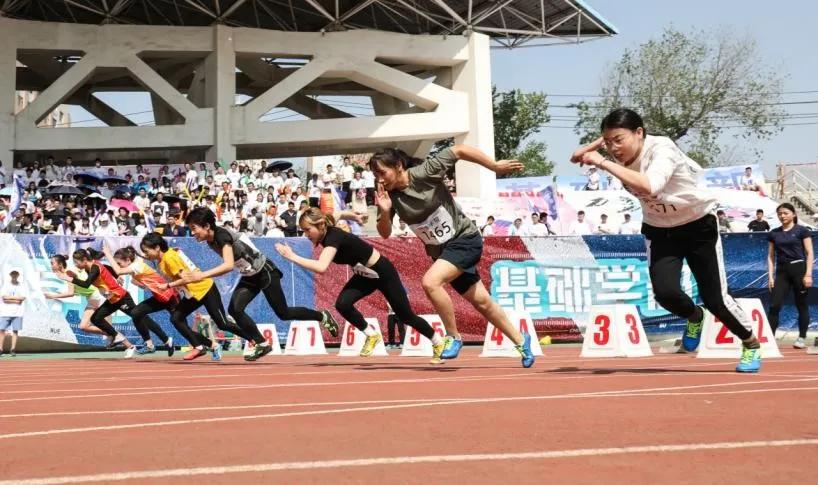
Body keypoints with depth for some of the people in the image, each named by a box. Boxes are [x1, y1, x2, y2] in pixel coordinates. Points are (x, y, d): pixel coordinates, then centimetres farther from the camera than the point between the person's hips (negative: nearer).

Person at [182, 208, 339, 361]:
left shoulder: (222, 235, -28)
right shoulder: (211, 241, 0)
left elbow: (228, 265, -43)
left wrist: (202, 275, -47)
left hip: (265, 272, -8)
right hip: (249, 276, 8)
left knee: (283, 313, 3)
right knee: (234, 309, -11)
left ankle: (323, 316, 26)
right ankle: (262, 344, 1)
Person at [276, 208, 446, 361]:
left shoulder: (333, 237, -35)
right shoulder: (325, 235, -11)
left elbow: (321, 267, -52)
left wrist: (293, 257, -49)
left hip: (383, 272, -7)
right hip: (364, 275, 8)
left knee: (406, 316, 4)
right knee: (342, 304, -15)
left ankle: (439, 343, 27)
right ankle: (372, 336, 6)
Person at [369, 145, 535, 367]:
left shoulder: (425, 172, -21)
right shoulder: (388, 195, -7)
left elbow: (459, 150, -16)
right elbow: (385, 233, 0)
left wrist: (495, 166, -16)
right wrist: (384, 212, -20)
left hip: (464, 239, -6)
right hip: (441, 250, 6)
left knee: (430, 282, -27)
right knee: (482, 301, 12)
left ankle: (453, 337, -8)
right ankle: (520, 340, 31)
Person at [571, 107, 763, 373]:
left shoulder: (662, 150, -32)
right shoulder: (620, 153, -14)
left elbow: (648, 185, -52)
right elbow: (577, 158, 2)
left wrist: (603, 162, -50)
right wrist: (600, 142, -16)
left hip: (698, 227, -4)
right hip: (660, 231, 4)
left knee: (715, 299, -2)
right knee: (665, 292, -18)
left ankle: (752, 345, 27)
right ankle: (694, 317, 18)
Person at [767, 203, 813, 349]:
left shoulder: (801, 230, -2)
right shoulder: (773, 233, 9)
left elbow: (809, 253, -4)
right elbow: (771, 256, 11)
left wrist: (808, 274, -12)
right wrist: (771, 276, 4)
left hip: (799, 269, -3)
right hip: (781, 271, 4)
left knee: (801, 305, 4)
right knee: (774, 305, -5)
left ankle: (802, 338, 12)